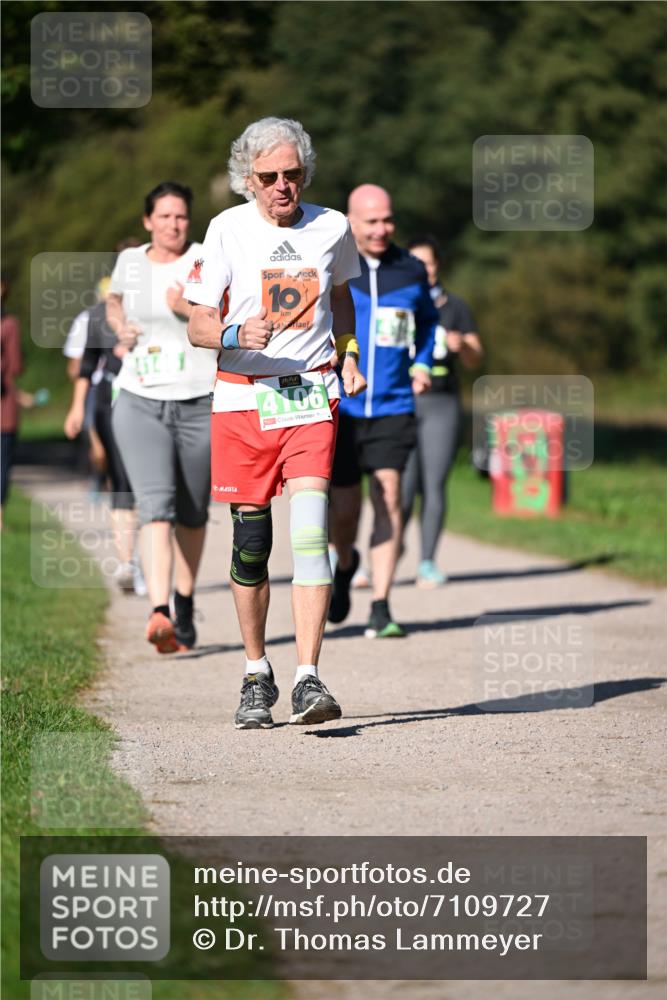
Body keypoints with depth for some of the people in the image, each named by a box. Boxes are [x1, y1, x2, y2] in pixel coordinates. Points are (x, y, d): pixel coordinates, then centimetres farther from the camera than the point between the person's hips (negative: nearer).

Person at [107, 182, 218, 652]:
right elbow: (115, 301, 30)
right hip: (140, 402, 1)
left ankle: (186, 603, 33)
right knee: (155, 505, -16)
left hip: (200, 402, -1)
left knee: (192, 511, 12)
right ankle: (159, 613, -29)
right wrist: (120, 327, 10)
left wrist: (193, 310, -22)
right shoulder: (130, 262, 8)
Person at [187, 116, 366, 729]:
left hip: (312, 395, 0)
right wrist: (237, 336, -22)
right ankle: (256, 676, 22)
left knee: (310, 533, -15)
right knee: (251, 541, 5)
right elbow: (199, 323, -1)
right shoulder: (228, 230, -1)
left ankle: (308, 681, -18)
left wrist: (347, 353, 11)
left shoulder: (331, 228, 5)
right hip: (242, 398, 0)